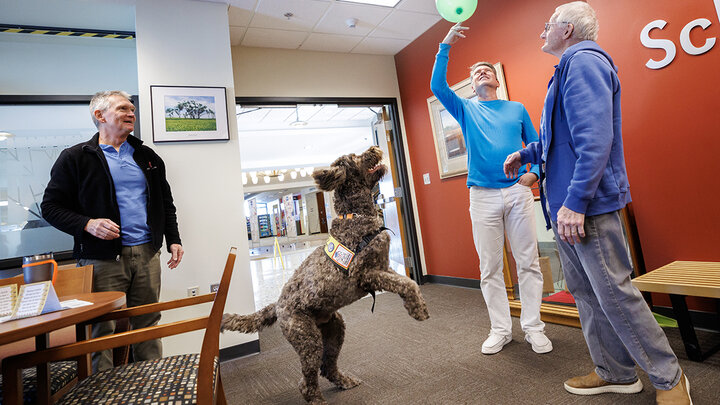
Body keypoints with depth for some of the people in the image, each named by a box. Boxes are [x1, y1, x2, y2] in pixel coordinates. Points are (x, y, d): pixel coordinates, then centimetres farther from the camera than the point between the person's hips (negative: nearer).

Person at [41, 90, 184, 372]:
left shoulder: (147, 156, 14)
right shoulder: (75, 158, 2)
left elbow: (166, 202, 17)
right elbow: (51, 206, 2)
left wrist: (173, 240, 8)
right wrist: (87, 224, -17)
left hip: (147, 254, 4)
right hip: (103, 260, -3)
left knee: (148, 326, 12)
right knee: (103, 332, 3)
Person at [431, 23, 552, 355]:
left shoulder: (517, 109, 16)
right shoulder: (466, 109, 13)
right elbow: (437, 86, -2)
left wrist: (534, 172, -5)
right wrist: (445, 47, -4)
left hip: (518, 191, 1)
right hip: (482, 196, 0)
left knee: (528, 262, 2)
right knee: (490, 268, 4)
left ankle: (533, 327, 16)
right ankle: (500, 330, 16)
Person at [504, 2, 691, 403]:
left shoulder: (583, 61, -10)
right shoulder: (570, 67, 23)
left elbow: (594, 138, -24)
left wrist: (575, 201, -27)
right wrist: (526, 153, 35)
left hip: (588, 204, -10)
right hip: (567, 205, 11)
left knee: (613, 292, -1)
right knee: (585, 291, 15)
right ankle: (616, 373, 29)